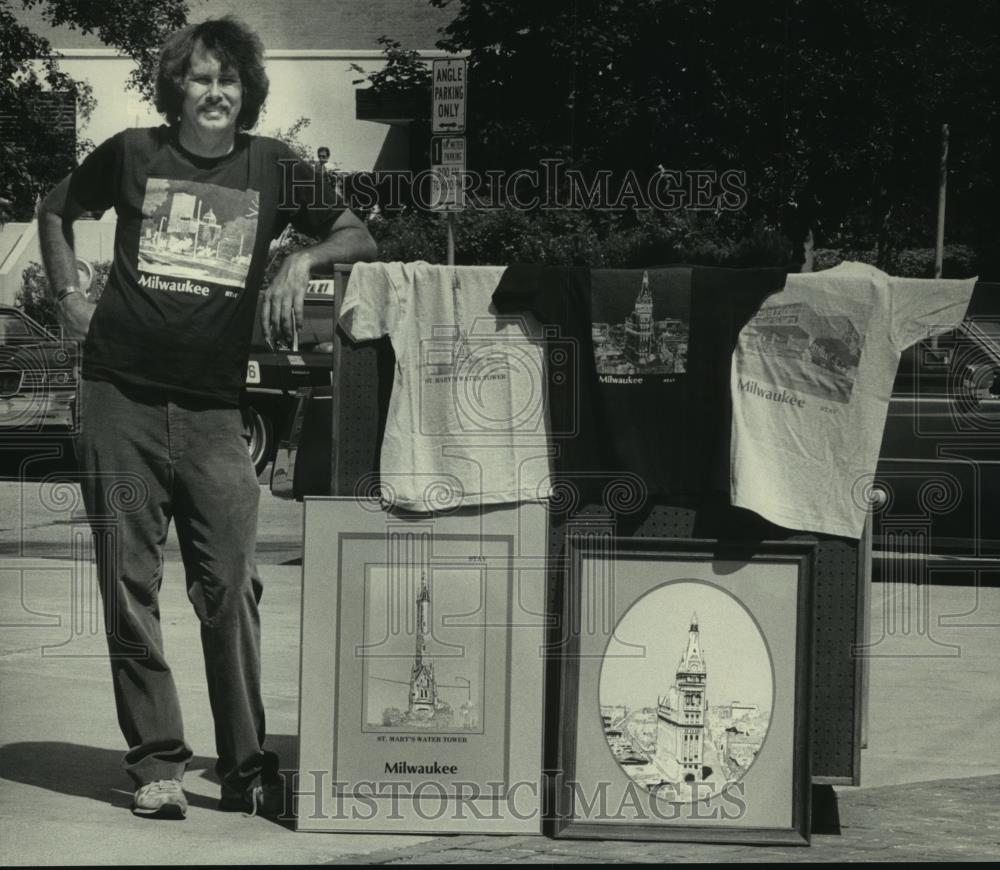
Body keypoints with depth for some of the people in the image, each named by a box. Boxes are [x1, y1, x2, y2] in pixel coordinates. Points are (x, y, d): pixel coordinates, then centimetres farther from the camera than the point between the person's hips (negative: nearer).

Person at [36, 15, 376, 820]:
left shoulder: (273, 168, 6)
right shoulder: (132, 154, 6)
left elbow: (360, 239, 10)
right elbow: (56, 211, 22)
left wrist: (304, 258, -9)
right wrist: (69, 294, 10)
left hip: (214, 408, 0)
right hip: (121, 400, 0)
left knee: (231, 587, -4)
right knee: (130, 587, 1)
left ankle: (246, 767, 5)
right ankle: (157, 764, 8)